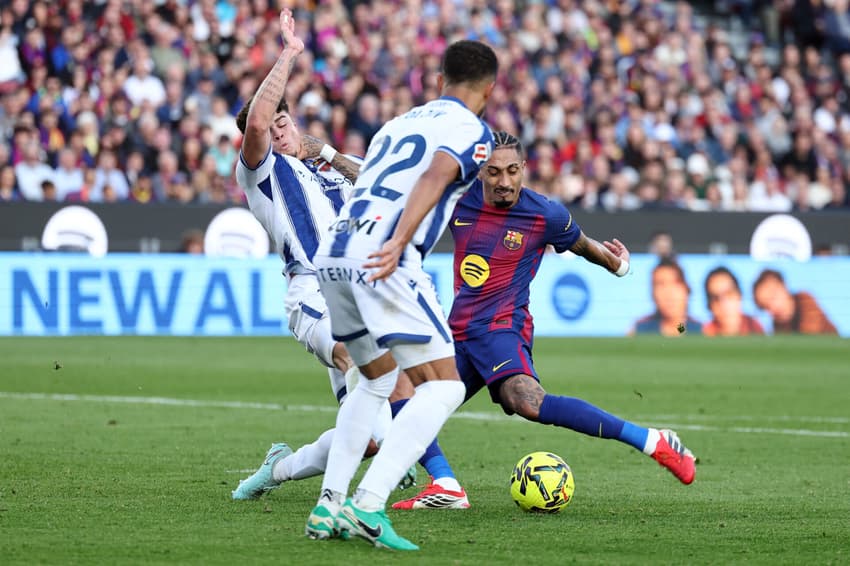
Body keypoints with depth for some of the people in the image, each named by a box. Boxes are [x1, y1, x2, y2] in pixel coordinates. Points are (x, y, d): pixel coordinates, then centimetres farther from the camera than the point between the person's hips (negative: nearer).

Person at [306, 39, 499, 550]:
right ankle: (368, 506, -20)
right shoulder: (473, 131, 6)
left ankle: (329, 507, 16)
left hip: (331, 254, 8)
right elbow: (435, 175, -13)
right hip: (382, 256, -8)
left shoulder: (400, 122, 29)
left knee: (379, 379, 25)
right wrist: (399, 243, -25)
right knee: (443, 387, -5)